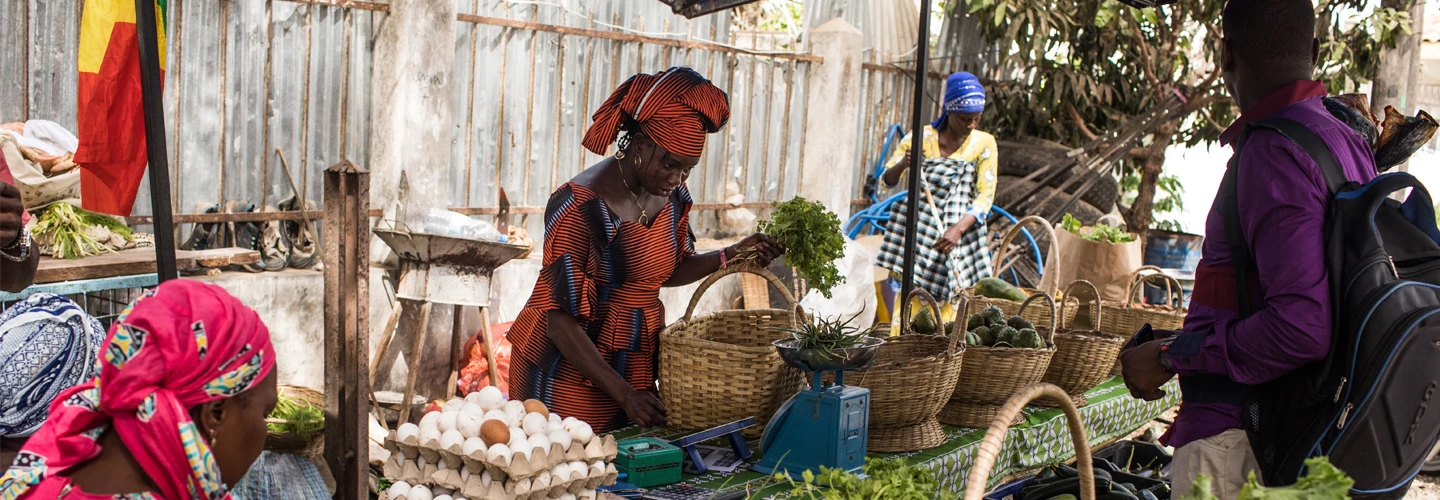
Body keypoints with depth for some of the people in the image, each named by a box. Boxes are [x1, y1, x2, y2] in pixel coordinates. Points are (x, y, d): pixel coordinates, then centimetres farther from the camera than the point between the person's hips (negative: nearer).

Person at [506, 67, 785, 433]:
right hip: (570, 368, -6)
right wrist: (623, 392, -24)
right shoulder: (579, 206, -21)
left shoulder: (672, 197, 0)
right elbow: (558, 317, -21)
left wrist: (732, 256, 1)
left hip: (636, 361, 6)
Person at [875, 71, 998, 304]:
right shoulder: (922, 138, 4)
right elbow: (888, 179, 4)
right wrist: (903, 164, -21)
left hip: (962, 229, 0)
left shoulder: (984, 143, 4)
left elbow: (986, 195, -3)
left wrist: (958, 230, -18)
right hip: (921, 229, 0)